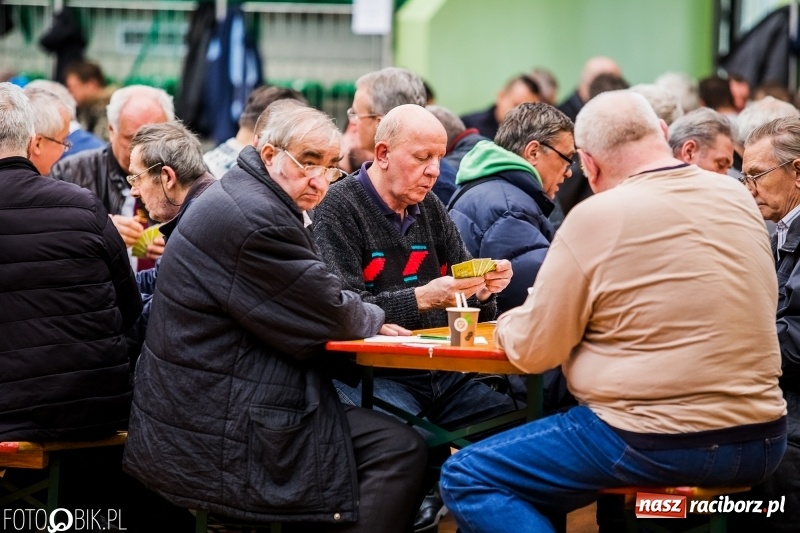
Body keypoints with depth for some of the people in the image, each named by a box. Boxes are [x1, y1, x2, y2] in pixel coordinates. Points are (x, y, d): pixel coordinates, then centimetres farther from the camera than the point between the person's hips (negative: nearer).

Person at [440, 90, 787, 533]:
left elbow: (532, 351, -6)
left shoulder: (596, 218, -13)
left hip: (660, 445, -7)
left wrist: (508, 325, 16)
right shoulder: (738, 198, 5)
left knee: (464, 478, 3)